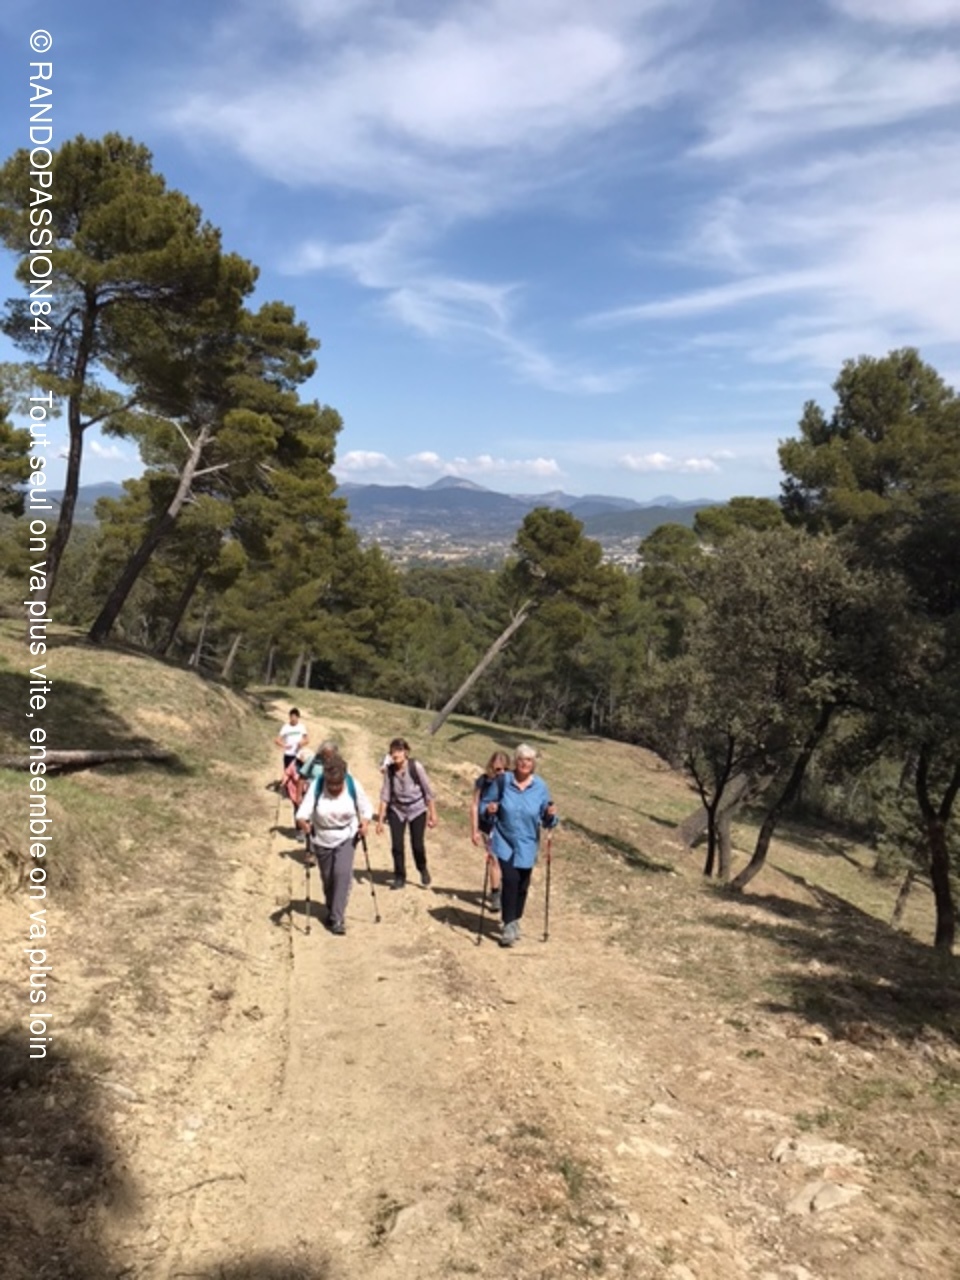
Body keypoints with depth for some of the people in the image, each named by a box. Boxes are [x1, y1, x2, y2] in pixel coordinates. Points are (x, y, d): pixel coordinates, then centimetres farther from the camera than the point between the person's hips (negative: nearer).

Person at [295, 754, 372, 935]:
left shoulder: (353, 786, -18)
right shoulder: (316, 786, -21)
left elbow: (365, 809, -5)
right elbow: (304, 810, -28)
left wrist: (364, 823, -24)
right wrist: (302, 821, -49)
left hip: (346, 838, -1)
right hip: (322, 840, 1)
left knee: (342, 873, -18)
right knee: (327, 878, 13)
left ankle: (337, 919, -12)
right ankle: (331, 911, 38)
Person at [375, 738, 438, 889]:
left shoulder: (416, 767, -18)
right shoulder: (390, 770, -11)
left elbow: (428, 791, -11)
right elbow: (385, 796, -6)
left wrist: (433, 814, -10)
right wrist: (380, 820, -6)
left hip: (417, 810, -2)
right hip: (397, 810, 2)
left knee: (417, 844, -3)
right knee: (396, 845, -3)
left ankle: (423, 869, 28)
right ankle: (399, 877, 17)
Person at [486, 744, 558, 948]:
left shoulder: (540, 786, -6)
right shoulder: (503, 781, -9)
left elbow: (546, 819, 0)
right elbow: (487, 804, 1)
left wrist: (551, 816, -21)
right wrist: (490, 809, -20)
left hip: (527, 845, 2)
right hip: (505, 843, -2)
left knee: (522, 885, 11)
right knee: (509, 880, -14)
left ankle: (515, 921, 33)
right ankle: (508, 925, -4)